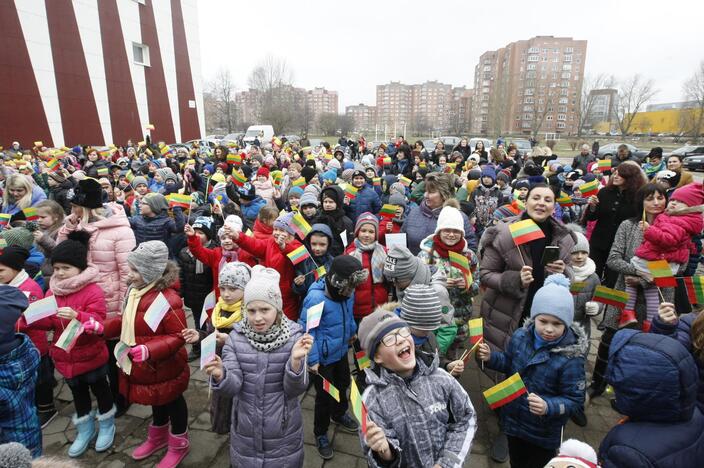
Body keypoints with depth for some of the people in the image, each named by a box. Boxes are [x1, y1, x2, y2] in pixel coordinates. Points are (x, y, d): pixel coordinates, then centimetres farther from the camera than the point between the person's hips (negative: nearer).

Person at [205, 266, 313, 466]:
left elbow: (294, 390, -15)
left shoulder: (293, 336, -14)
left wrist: (295, 361, -33)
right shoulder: (236, 337, -8)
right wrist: (220, 376, -34)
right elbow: (232, 388, -13)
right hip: (245, 433, 2)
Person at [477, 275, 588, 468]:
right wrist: (491, 357, -13)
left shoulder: (571, 358, -27)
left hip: (544, 433, -4)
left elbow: (575, 401, -21)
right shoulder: (520, 336, -13)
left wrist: (548, 407, -37)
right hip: (513, 420, 4)